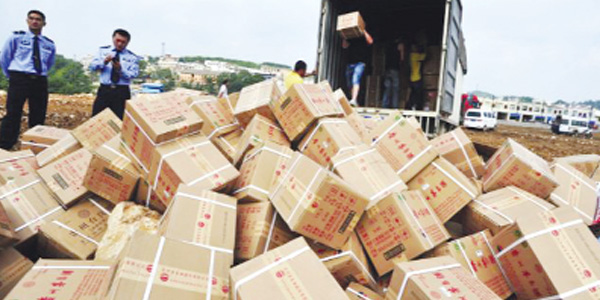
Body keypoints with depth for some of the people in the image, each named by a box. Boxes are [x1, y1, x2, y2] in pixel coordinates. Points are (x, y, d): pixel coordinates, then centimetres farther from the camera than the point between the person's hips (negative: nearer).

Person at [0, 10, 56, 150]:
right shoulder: (16, 37, 3)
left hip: (40, 82, 3)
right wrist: (12, 77, 13)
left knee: (38, 117, 6)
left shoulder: (49, 44, 11)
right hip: (19, 80, -3)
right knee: (13, 115, -7)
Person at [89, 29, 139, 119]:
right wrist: (104, 62, -18)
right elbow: (92, 67, 2)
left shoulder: (132, 57, 5)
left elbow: (133, 75, -6)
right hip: (104, 90, 1)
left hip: (122, 92, -1)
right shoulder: (103, 51, 11)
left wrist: (120, 69, -23)